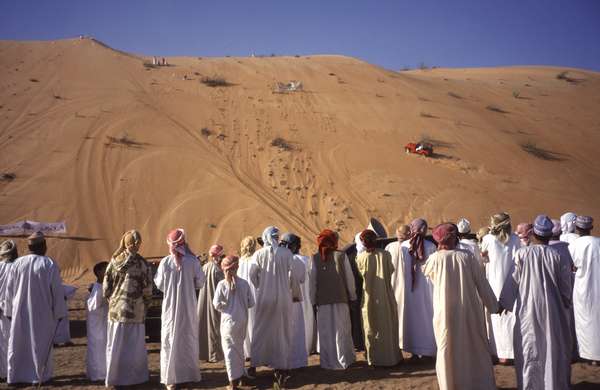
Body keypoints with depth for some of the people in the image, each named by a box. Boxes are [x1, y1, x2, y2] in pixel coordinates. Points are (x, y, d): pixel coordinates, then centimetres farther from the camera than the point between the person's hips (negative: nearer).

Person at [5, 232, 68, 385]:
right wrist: (59, 312, 0)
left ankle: (15, 376, 19)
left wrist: (9, 311, 14)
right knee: (41, 343, 8)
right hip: (42, 313, -3)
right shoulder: (50, 265, -12)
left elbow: (9, 290, 4)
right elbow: (57, 291, -9)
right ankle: (39, 376, 14)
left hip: (20, 312, 3)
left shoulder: (17, 264, -3)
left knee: (18, 343, 13)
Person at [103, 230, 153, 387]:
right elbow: (147, 291, -7)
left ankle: (113, 376, 20)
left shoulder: (114, 261, 0)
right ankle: (133, 376, 16)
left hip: (115, 309, 3)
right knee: (134, 345, 8)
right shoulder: (142, 264, -10)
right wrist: (145, 307, 9)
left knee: (115, 344, 13)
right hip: (135, 311, -3)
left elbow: (106, 287, 3)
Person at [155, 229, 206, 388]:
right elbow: (200, 282, -2)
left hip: (170, 306, -1)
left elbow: (159, 285, -1)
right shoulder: (193, 261, -9)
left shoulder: (165, 262, -10)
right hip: (189, 306, 1)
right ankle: (190, 374, 23)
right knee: (189, 338, 14)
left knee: (170, 340, 9)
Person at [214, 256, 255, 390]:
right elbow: (251, 303, -2)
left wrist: (226, 307, 8)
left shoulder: (222, 284, -11)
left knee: (230, 349, 6)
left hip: (229, 321, -3)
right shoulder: (244, 283, -6)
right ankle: (240, 375, 32)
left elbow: (217, 305, -11)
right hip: (243, 320, 3)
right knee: (240, 347, 20)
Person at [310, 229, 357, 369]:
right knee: (341, 330, 10)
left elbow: (312, 280, -2)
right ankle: (343, 360, 16)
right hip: (341, 298, 0)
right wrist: (352, 295, 9)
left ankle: (328, 361, 14)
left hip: (322, 301, 0)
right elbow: (349, 277, -1)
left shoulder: (315, 258, -4)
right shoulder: (341, 256, -4)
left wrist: (313, 300, 6)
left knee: (325, 332, 9)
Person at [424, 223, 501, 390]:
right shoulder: (468, 256, -8)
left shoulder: (435, 258, -10)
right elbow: (482, 283, -2)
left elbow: (426, 271, 14)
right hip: (469, 311, 1)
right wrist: (493, 306, 9)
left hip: (445, 313, -1)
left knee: (448, 350, 14)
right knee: (476, 348, 17)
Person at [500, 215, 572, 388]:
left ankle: (529, 385, 14)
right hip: (552, 311, 1)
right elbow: (565, 286, 3)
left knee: (529, 353, 8)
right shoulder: (557, 256, -4)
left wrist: (503, 303, 8)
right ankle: (555, 384, 20)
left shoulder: (522, 253, -9)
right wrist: (565, 304, 21)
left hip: (528, 311, -1)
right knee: (554, 351, 13)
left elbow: (513, 282, -5)